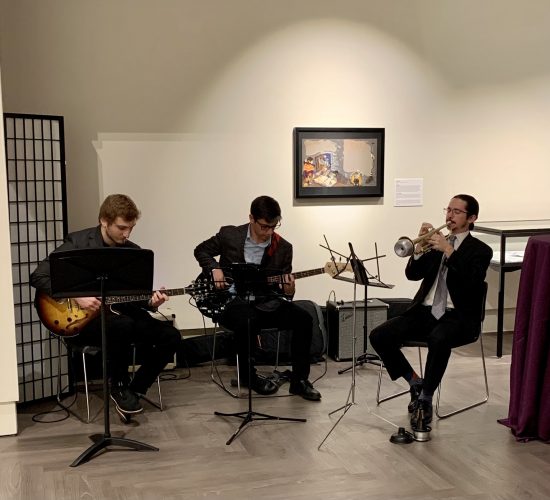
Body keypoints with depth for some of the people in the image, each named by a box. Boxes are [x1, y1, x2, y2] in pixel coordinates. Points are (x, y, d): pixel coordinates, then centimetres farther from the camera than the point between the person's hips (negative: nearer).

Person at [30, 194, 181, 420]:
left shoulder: (134, 252, 5)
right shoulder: (77, 243, -10)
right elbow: (38, 276, -13)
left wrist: (149, 302, -15)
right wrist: (76, 296, -22)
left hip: (119, 313, 6)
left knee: (170, 337, -13)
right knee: (122, 325, -37)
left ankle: (135, 390, 2)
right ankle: (119, 387, -12)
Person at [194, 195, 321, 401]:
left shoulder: (283, 247, 3)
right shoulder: (229, 235, -2)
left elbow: (283, 285, 9)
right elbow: (201, 250, 12)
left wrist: (288, 291, -16)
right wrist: (214, 268, -7)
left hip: (265, 302, 3)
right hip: (232, 299, -3)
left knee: (303, 320, -21)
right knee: (247, 321, -37)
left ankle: (299, 380, -6)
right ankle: (248, 375, -9)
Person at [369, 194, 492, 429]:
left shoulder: (480, 250, 3)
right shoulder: (436, 243, 17)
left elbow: (471, 281, -16)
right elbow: (412, 274, 9)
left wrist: (448, 250, -20)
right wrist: (420, 247, -7)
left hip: (458, 316, -5)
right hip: (426, 311, 5)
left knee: (439, 339, -39)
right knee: (379, 336, -15)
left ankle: (425, 399, -22)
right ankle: (415, 382, 3)